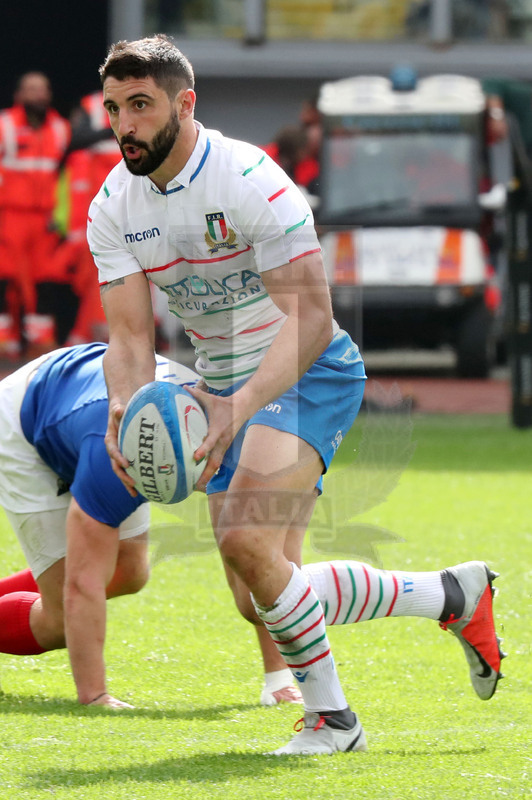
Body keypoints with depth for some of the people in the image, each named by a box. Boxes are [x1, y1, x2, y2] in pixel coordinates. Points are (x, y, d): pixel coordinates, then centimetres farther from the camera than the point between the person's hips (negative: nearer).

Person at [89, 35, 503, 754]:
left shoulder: (252, 181, -22)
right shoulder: (113, 209, -3)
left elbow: (310, 320, -26)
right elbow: (130, 335, -6)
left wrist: (240, 406, -40)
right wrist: (124, 410, -29)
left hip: (307, 373, -7)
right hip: (224, 386, 7)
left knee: (246, 539, -29)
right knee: (260, 600, 3)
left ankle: (330, 716, -11)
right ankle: (453, 595, 20)